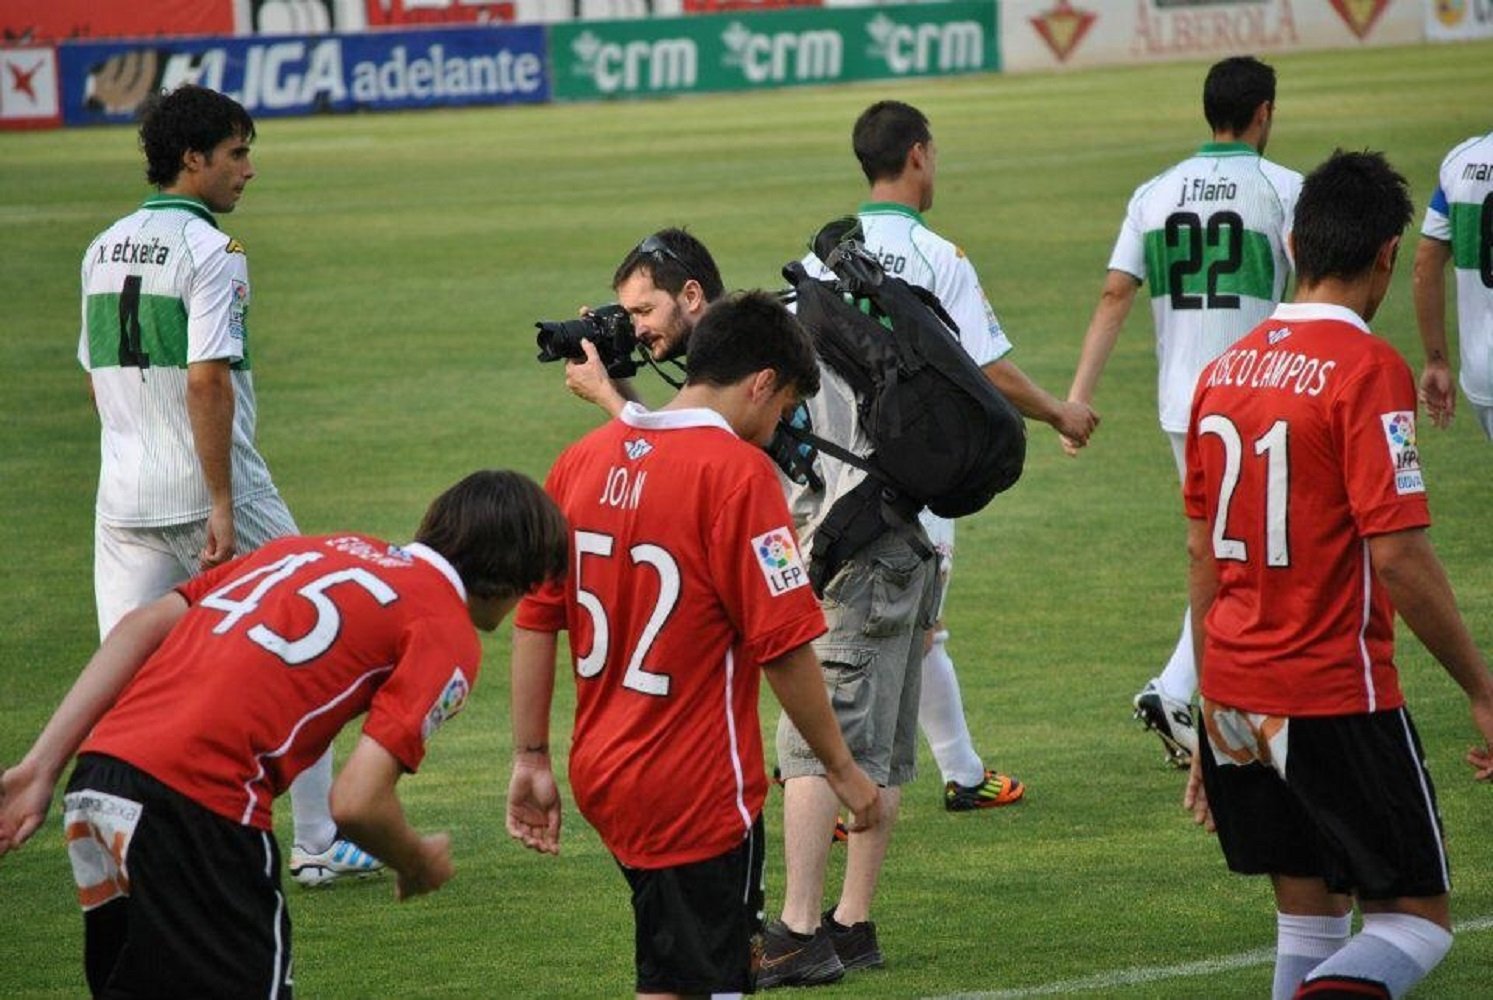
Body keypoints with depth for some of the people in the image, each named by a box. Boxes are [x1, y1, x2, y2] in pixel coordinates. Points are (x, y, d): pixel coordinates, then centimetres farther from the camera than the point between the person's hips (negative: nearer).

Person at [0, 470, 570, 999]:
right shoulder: (450, 635, 3)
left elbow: (143, 625, 16)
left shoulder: (321, 547, 24)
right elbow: (358, 802, -8)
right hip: (198, 798, -8)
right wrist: (419, 863, 13)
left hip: (94, 780, 8)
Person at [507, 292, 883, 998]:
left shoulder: (582, 460, 5)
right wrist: (841, 768, -6)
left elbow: (533, 621, 7)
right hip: (699, 792, -7)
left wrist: (531, 759, 12)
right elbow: (783, 642, -16)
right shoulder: (736, 470, -15)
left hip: (601, 773, 7)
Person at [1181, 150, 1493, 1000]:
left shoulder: (1226, 369, 8)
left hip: (1236, 699, 7)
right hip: (1339, 698, -7)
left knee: (1309, 918, 15)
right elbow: (1398, 556, -19)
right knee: (1416, 921, 2)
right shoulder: (1367, 368, -14)